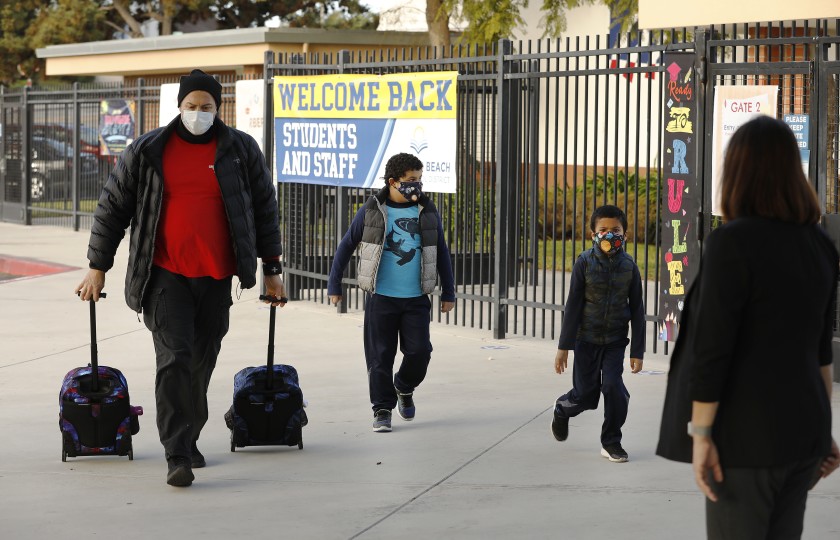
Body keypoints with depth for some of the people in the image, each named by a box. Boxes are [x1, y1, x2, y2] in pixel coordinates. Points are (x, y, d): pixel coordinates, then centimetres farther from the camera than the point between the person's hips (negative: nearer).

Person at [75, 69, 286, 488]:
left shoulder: (241, 150, 4)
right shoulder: (147, 152, 1)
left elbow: (265, 210, 11)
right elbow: (112, 208, 8)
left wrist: (272, 270, 11)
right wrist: (97, 267, 7)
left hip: (216, 278, 2)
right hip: (166, 275, -2)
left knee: (202, 363, 11)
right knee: (174, 359, -13)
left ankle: (189, 440, 29)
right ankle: (177, 457, -15)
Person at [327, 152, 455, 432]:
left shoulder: (427, 211, 6)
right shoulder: (372, 211, -1)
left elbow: (442, 253, 13)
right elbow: (346, 247, 6)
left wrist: (448, 293, 12)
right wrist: (334, 286, 6)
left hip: (416, 299, 2)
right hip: (381, 297, -1)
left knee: (419, 352, -5)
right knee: (380, 356, 0)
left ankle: (404, 389, 25)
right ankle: (382, 410, 11)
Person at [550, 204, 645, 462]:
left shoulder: (629, 266, -4)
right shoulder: (585, 263, -8)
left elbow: (637, 310, 0)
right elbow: (573, 305, -7)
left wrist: (637, 351, -2)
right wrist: (563, 346, -8)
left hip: (615, 340, 1)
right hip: (587, 338, -1)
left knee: (613, 385, -16)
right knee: (586, 394, 3)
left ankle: (611, 442, 3)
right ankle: (562, 409, 40)